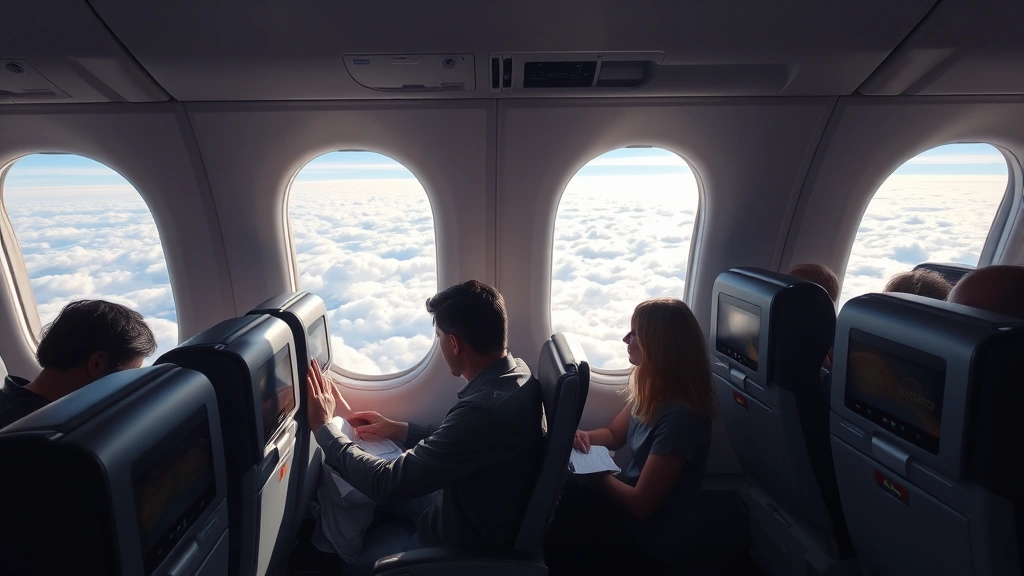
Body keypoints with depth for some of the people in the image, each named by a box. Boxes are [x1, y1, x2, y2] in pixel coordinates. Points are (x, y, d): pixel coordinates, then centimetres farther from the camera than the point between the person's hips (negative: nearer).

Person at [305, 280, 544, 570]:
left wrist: (324, 426, -17)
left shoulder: (484, 410, -39)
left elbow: (388, 485, -29)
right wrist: (398, 429, 4)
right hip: (483, 518, 8)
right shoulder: (516, 372, -10)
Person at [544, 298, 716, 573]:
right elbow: (615, 434, 10)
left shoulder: (679, 417, -31)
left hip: (653, 538, -7)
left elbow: (641, 504, -25)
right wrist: (584, 436, -10)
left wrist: (595, 472, -11)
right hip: (632, 505, 7)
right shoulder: (652, 389, -5)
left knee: (550, 533, -6)